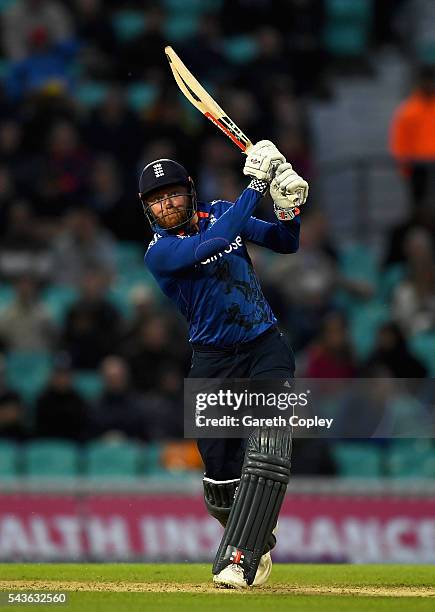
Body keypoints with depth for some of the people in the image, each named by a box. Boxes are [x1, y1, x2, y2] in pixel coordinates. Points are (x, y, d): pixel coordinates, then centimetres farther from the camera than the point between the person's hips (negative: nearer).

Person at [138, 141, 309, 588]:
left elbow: (285, 244, 8)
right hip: (213, 360, -2)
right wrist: (256, 183, -25)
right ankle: (256, 542, 30)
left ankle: (238, 561, -22)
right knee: (221, 479, 0)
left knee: (266, 453, -20)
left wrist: (288, 208, -14)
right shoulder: (159, 253, -11)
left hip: (266, 348, 2)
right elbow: (217, 241, -28)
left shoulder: (218, 213, 4)